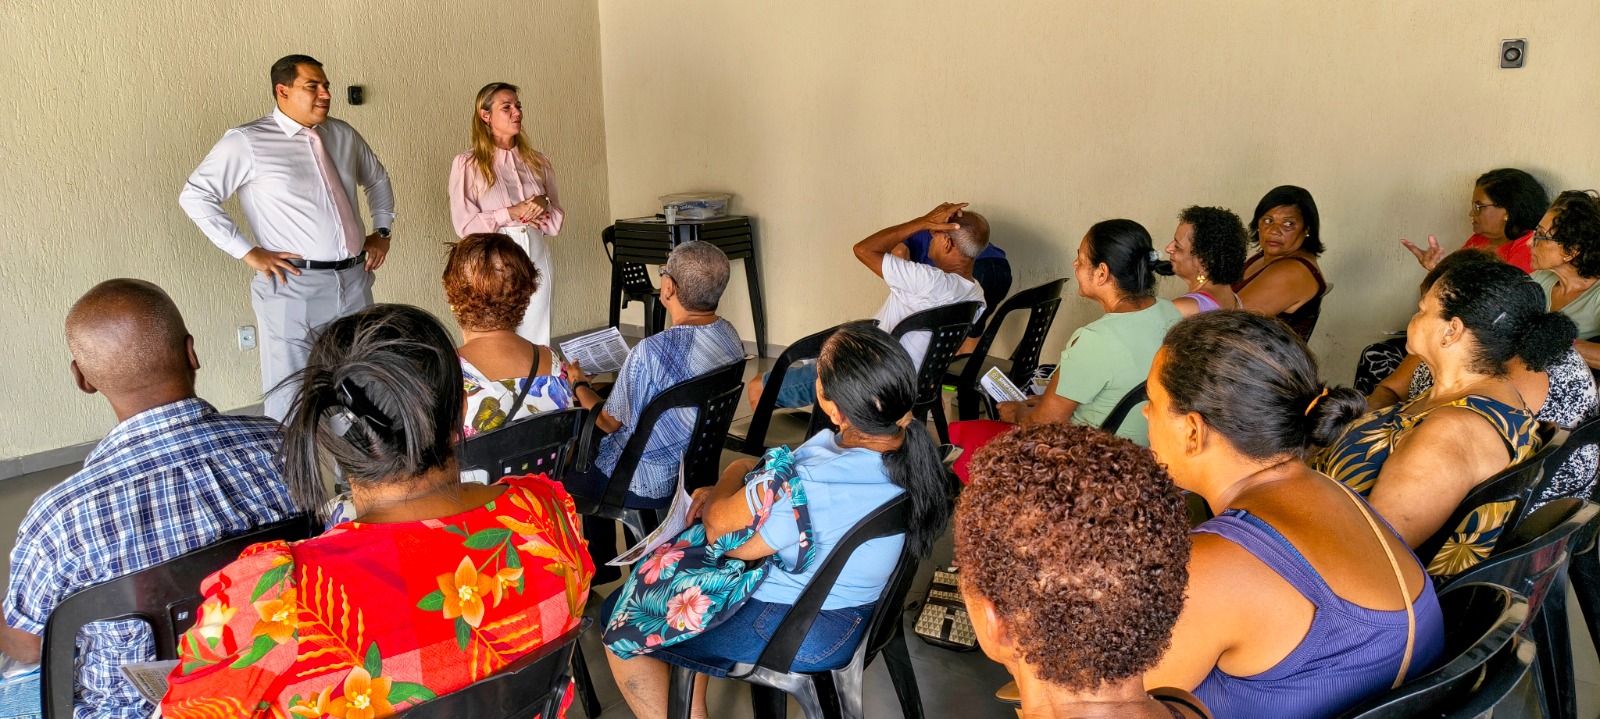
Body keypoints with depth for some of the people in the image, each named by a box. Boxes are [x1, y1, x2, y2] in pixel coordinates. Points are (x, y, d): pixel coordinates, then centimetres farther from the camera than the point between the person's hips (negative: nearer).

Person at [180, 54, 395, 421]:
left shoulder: (343, 134, 11)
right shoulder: (246, 142, -5)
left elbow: (377, 180, 29)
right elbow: (195, 196, -6)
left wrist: (381, 231, 16)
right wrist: (248, 252, -11)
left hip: (354, 280, 5)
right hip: (293, 285, -5)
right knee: (290, 395, 1)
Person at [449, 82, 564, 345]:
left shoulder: (537, 161, 11)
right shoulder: (467, 164, -1)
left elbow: (556, 222, 12)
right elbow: (464, 224, -7)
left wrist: (543, 206, -9)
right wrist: (512, 212, -11)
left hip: (536, 258, 4)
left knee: (537, 342, 5)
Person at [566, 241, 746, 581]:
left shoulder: (651, 352, -33)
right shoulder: (731, 337, -9)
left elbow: (612, 424, -18)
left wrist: (579, 384, 0)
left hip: (647, 484, -7)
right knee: (590, 452, 29)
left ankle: (597, 568, 34)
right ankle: (603, 564, 38)